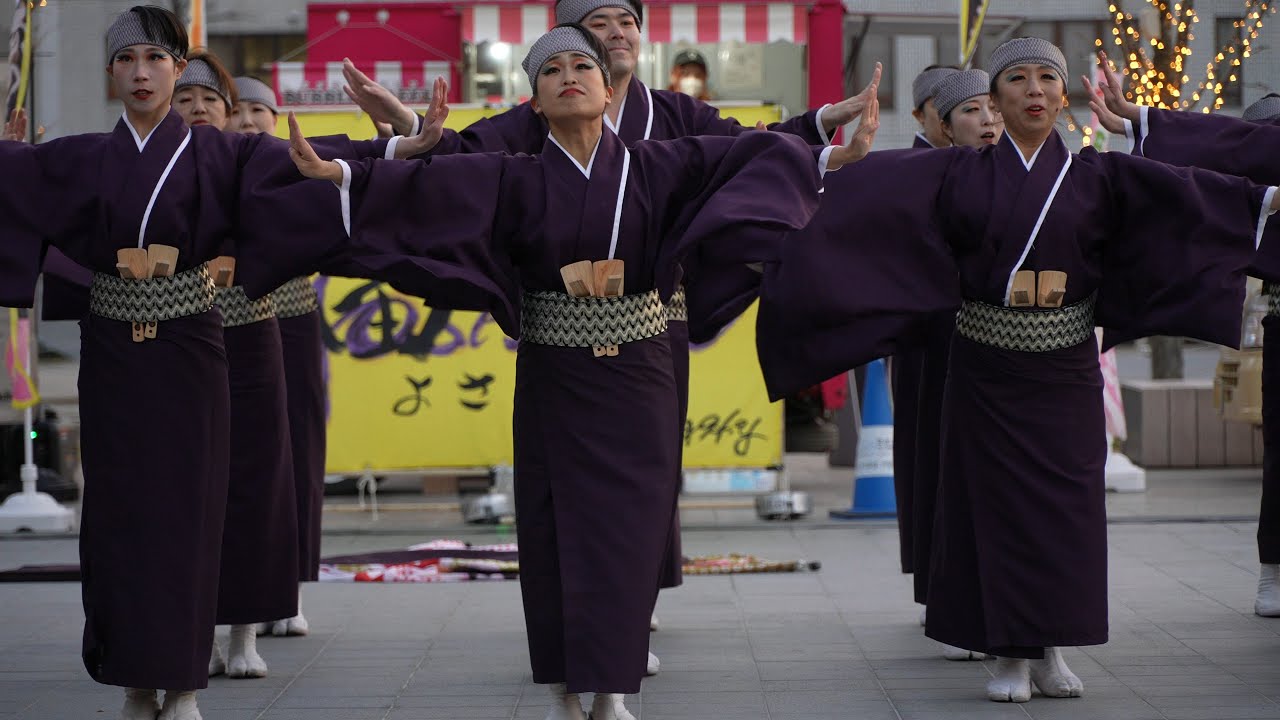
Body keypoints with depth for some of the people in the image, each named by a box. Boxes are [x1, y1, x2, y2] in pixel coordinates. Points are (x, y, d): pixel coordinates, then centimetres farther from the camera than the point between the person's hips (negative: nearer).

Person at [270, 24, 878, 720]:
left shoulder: (654, 166, 3)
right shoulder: (516, 177, 1)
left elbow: (750, 156, -3)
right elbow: (424, 183, -10)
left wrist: (833, 156, -15)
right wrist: (340, 174, -23)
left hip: (636, 376, 0)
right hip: (552, 381, 0)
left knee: (627, 533, -1)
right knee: (558, 532, 2)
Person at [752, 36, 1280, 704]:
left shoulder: (1096, 175, 6)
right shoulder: (961, 173, 3)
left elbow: (1179, 190, -3)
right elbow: (871, 184, -6)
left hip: (1065, 368, 1)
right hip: (986, 366, -1)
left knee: (1064, 507, 2)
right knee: (995, 505, 1)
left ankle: (1051, 650, 14)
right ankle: (1011, 655, 9)